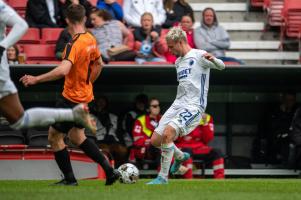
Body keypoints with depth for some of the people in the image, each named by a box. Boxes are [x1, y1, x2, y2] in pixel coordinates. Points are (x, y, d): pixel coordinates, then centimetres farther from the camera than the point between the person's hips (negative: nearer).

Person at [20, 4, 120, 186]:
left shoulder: (75, 44, -23)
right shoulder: (91, 39, 4)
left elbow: (63, 70, -37)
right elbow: (99, 64, 19)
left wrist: (36, 79, -33)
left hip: (72, 98, -9)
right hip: (85, 95, 9)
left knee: (54, 136, 3)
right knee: (76, 136, 21)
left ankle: (69, 179, 8)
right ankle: (109, 171, 19)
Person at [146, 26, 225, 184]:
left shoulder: (198, 56, -6)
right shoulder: (178, 62, 20)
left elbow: (221, 66, -16)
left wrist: (212, 59, -37)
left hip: (194, 106, -9)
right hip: (178, 104, 9)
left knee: (168, 133, -28)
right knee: (155, 140, 5)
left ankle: (163, 177, -20)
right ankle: (180, 156, 33)